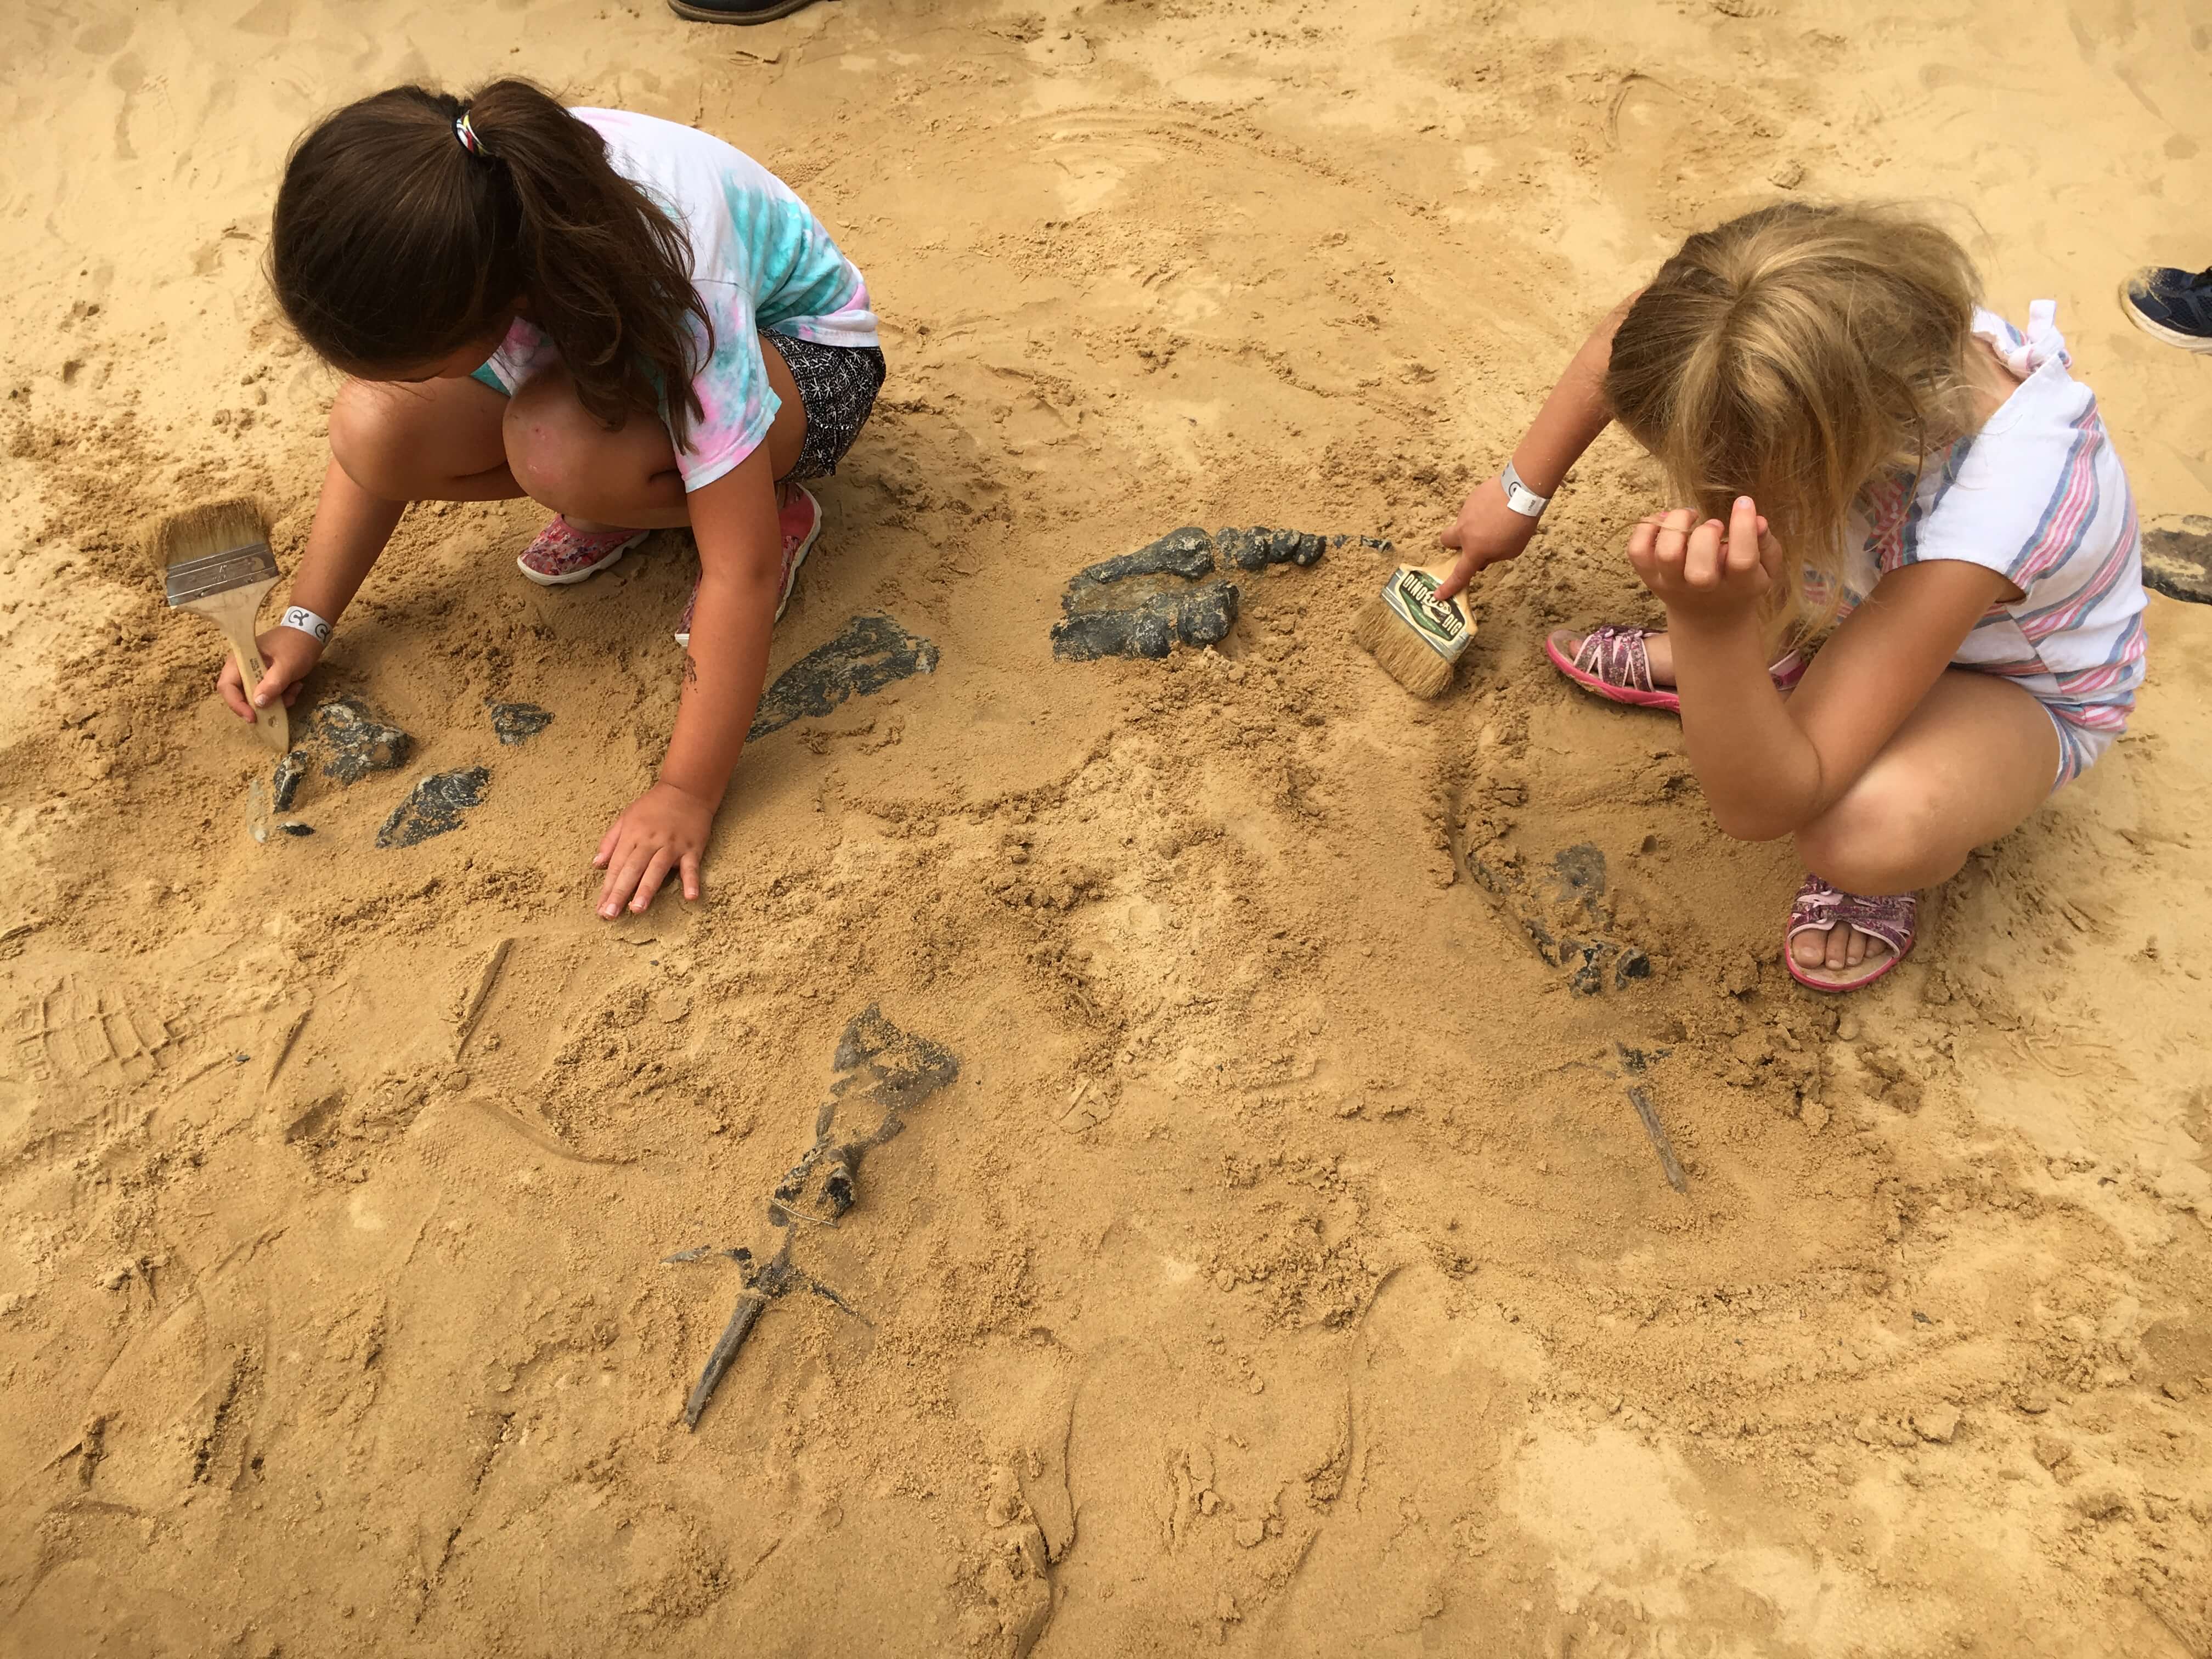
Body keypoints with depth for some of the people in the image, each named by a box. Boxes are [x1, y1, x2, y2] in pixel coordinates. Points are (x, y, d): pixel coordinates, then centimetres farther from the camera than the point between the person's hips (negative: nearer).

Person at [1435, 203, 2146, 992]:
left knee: (1864, 831, -41)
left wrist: (1713, 626, -61)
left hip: (2017, 688, -6)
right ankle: (1753, 665, 7)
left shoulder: (1986, 518, -46)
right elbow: (1633, 334, -9)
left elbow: (1757, 808, -44)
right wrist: (1521, 492, -3)